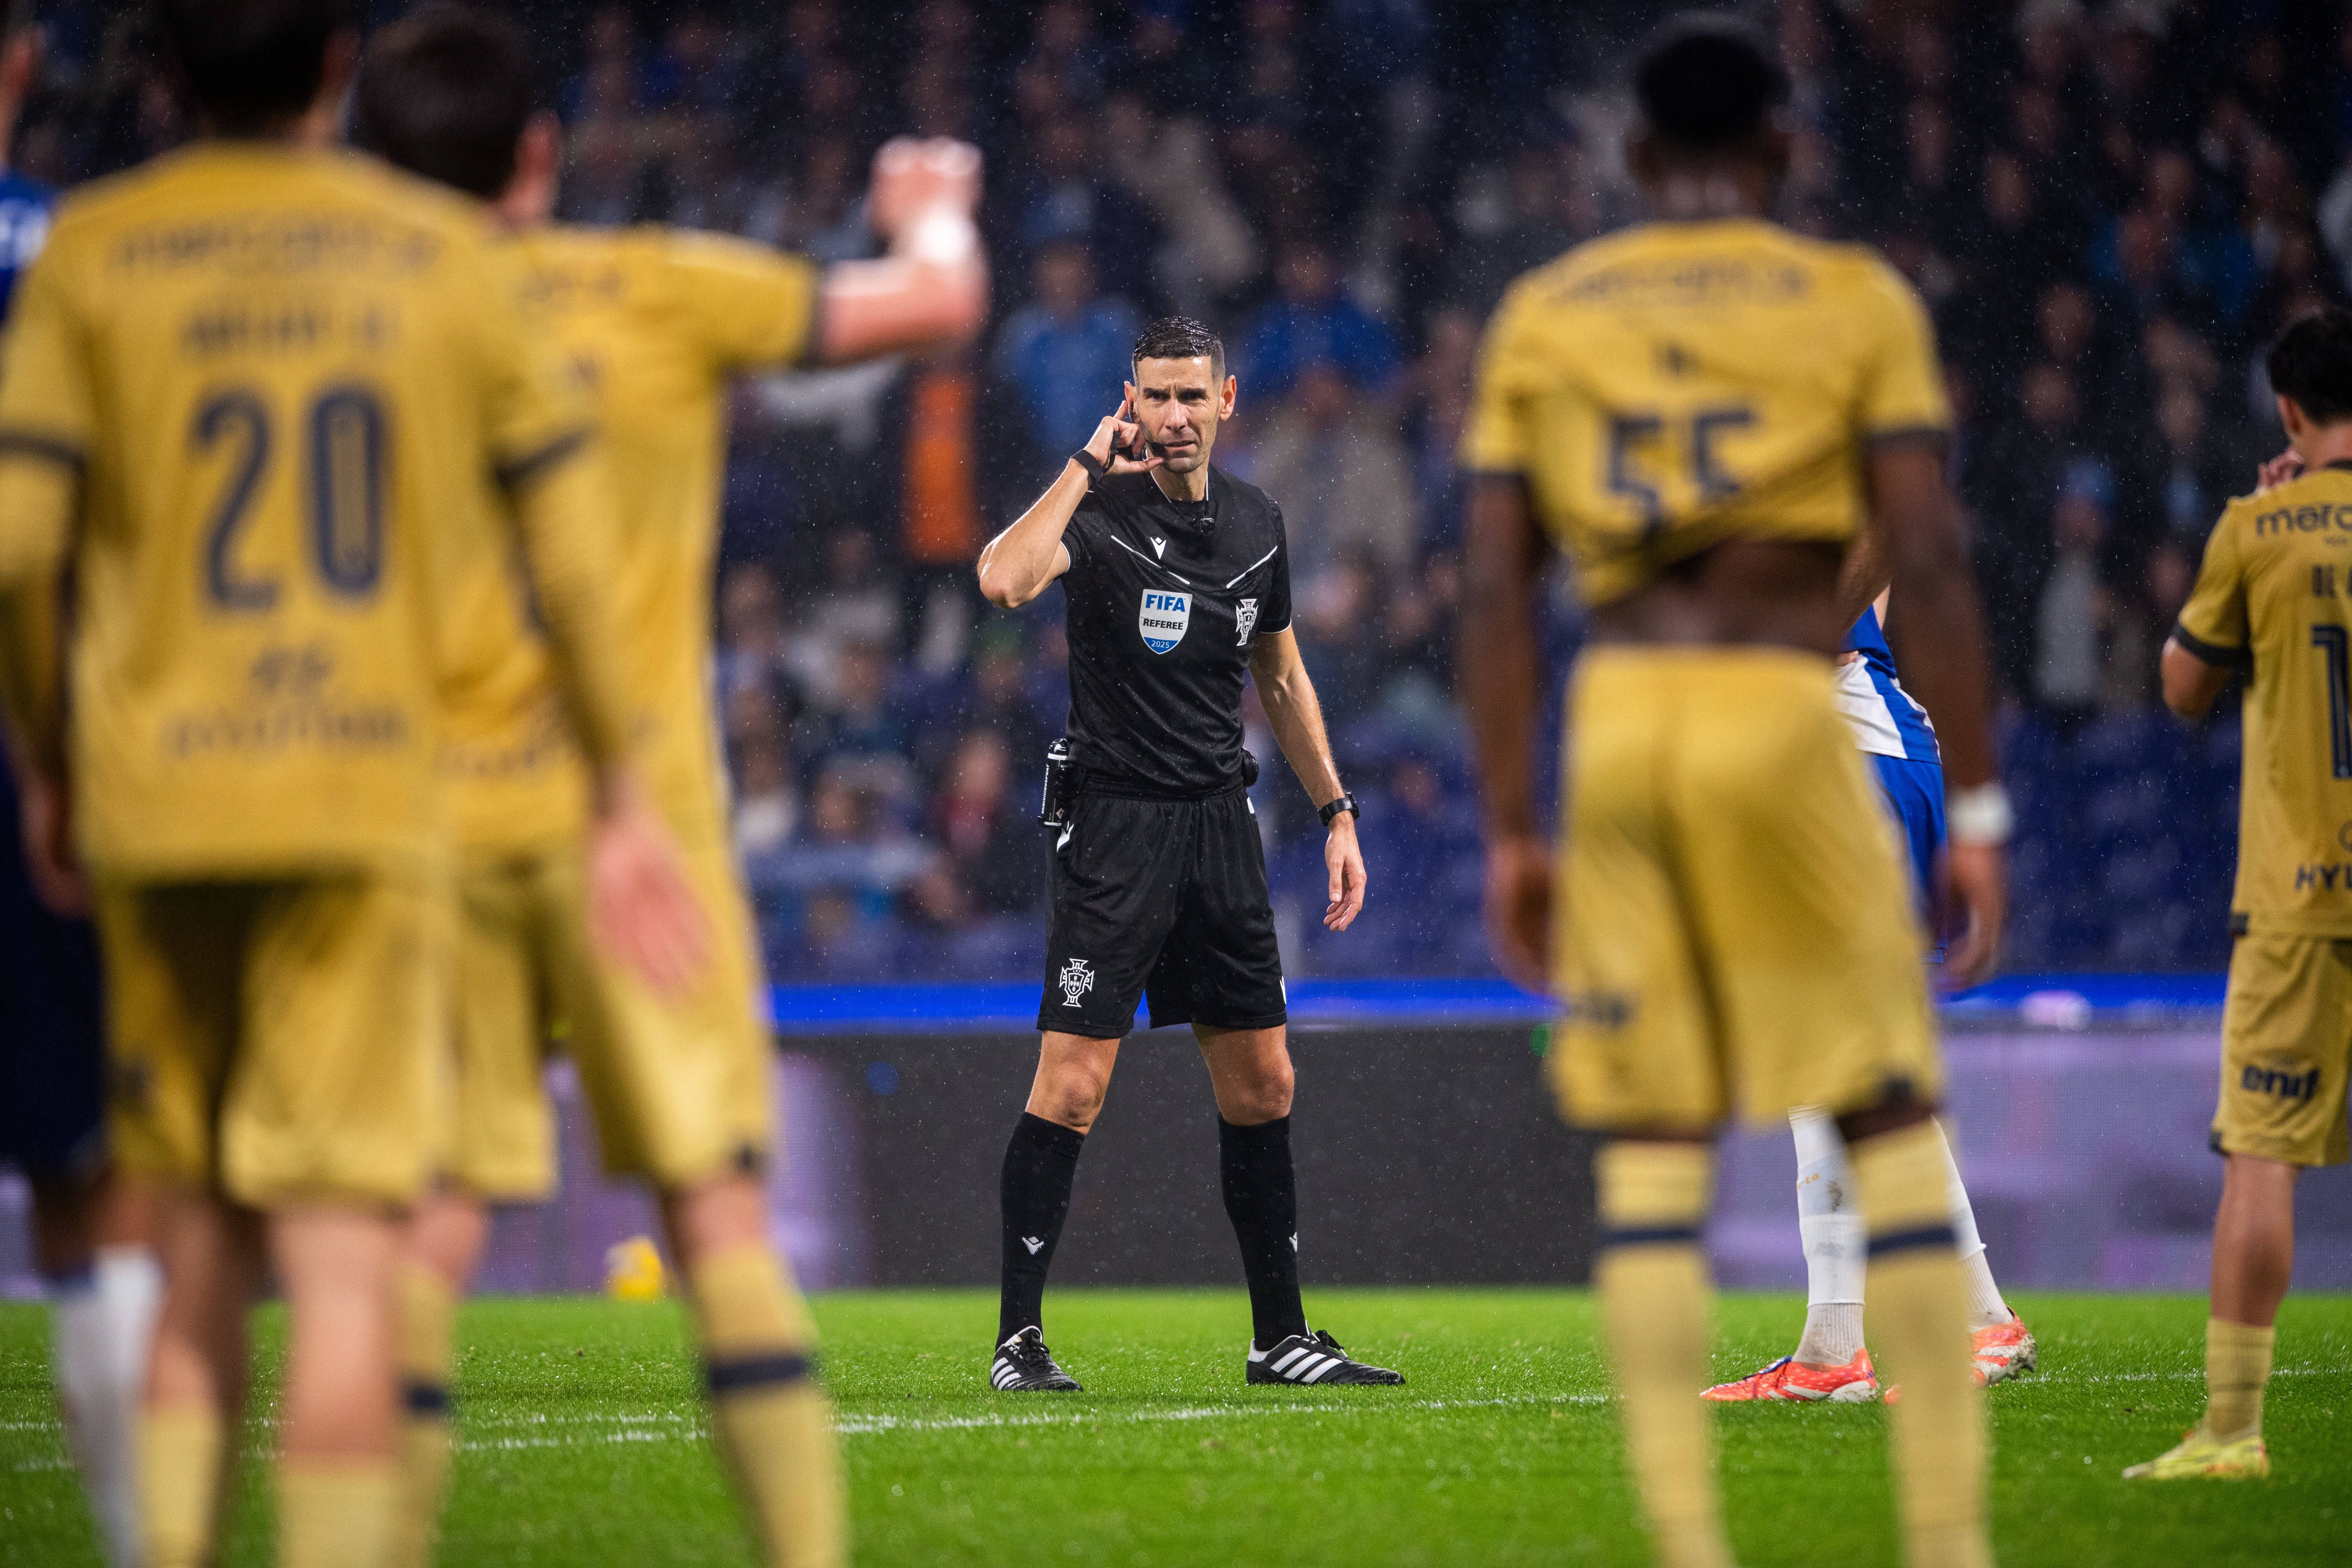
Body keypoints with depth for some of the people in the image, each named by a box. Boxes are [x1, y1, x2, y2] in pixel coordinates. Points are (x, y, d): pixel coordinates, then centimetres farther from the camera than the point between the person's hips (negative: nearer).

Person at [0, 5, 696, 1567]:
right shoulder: (444, 253, 5)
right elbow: (577, 548, 6)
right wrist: (623, 801, 15)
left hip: (157, 799, 1)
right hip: (373, 800, -1)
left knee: (202, 1252, 13)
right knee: (344, 1261, -4)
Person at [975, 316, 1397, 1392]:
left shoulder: (1257, 525, 9)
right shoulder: (1101, 512, -10)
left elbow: (1283, 680, 21)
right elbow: (1003, 579, -32)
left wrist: (1337, 816, 18)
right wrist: (1086, 467, -23)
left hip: (1222, 821, 6)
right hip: (1115, 825, -6)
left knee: (1262, 1087, 9)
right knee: (1071, 1088, -10)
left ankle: (1280, 1335, 18)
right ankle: (1019, 1340, -5)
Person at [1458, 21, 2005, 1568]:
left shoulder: (1541, 319, 11)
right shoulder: (1856, 304, 4)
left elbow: (1498, 591, 6)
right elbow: (1929, 567, -4)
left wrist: (1511, 835, 10)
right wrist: (1977, 807, -1)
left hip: (1617, 720, 2)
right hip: (1784, 715, -2)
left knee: (1651, 1153, 5)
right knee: (1893, 1124, 5)